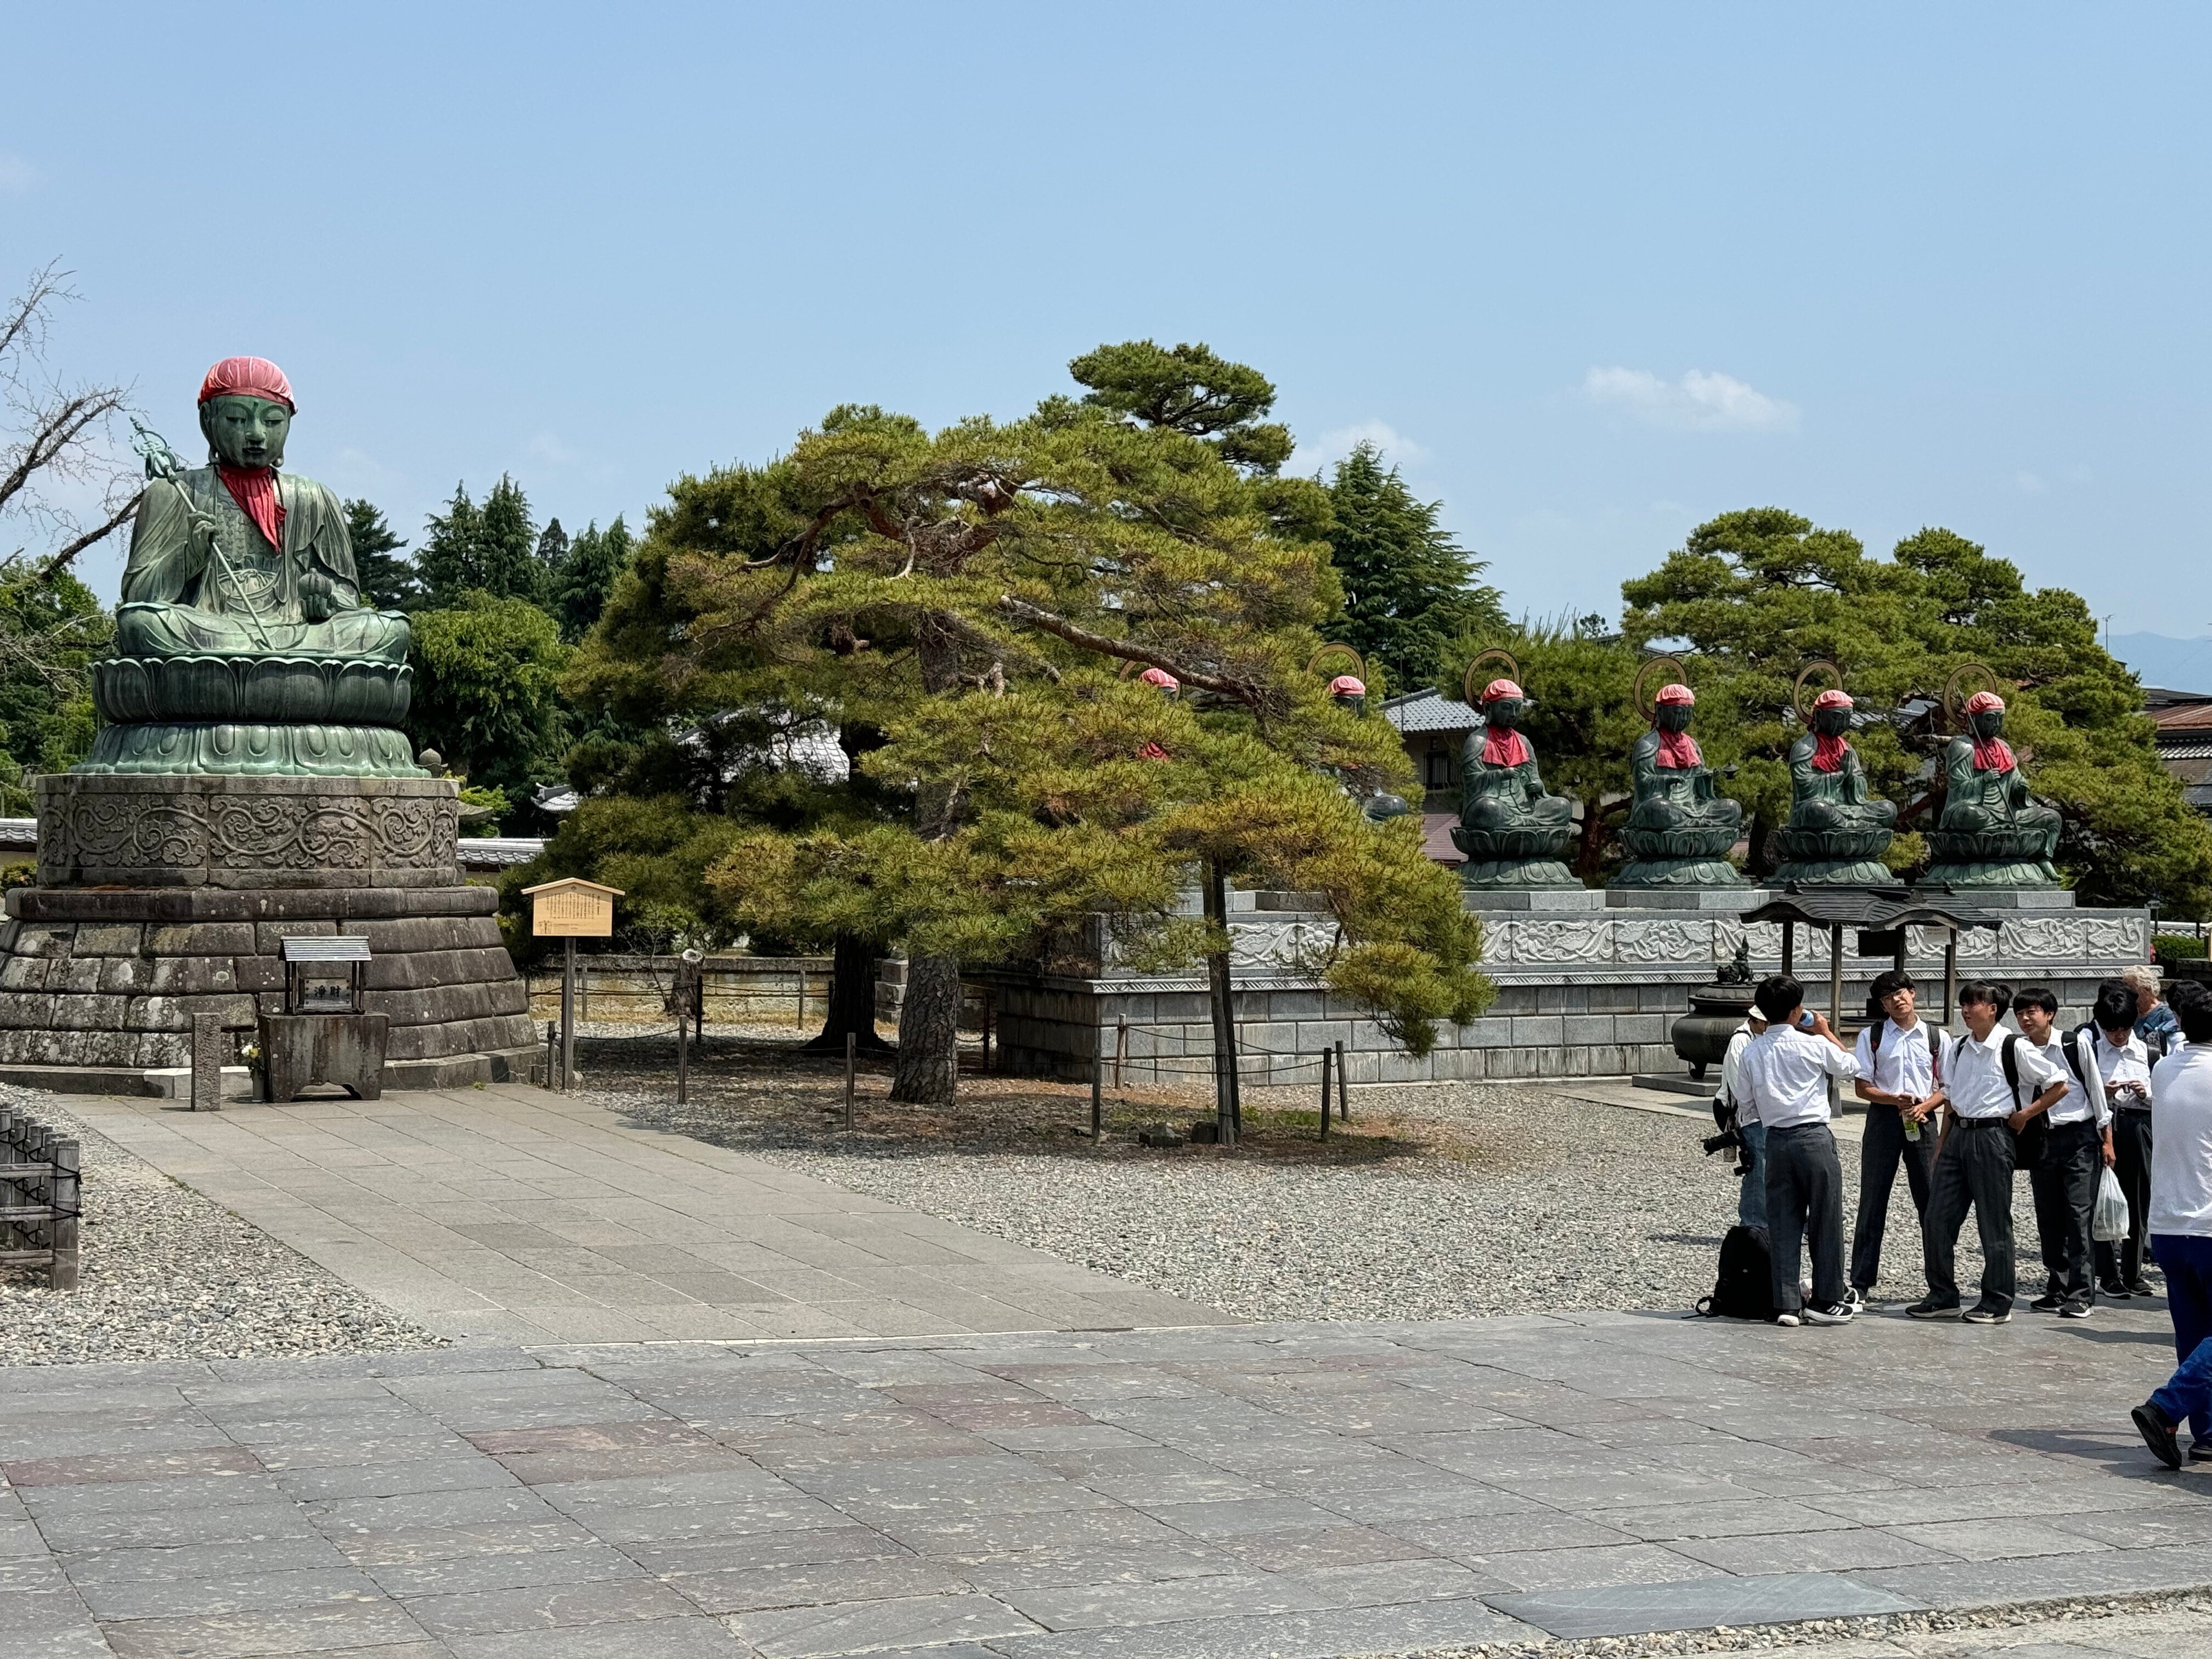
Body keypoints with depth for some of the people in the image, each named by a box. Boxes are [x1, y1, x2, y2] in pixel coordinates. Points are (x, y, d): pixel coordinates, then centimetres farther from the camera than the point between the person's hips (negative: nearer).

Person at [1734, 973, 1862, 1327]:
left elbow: (1747, 1099, 8)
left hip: (1776, 1140, 4)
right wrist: (1826, 1033, 16)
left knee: (1783, 1223, 7)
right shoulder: (1814, 1045, -10)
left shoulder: (1752, 1051, 1)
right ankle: (1825, 1301, 9)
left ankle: (1787, 1304, 5)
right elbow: (1852, 1067, 8)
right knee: (1825, 1221, 5)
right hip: (1814, 1136, -4)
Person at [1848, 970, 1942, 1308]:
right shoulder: (1872, 1036, 4)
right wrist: (1896, 1100, -14)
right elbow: (1862, 1087, 1)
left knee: (1931, 1201, 1)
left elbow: (1946, 1088, 7)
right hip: (1883, 1119, 0)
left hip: (1921, 1120, 0)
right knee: (1872, 1201, 1)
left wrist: (1924, 1106, -11)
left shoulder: (1935, 1037, 6)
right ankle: (1860, 1285, 6)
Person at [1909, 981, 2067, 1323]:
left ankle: (1997, 1303, 10)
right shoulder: (1957, 1048, 11)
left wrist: (2025, 1115, -6)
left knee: (1994, 1224, 1)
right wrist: (1941, 1147, 14)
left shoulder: (2014, 1047, -7)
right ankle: (1942, 1296, 14)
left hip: (1993, 1137, -6)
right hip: (1958, 1135, 6)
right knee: (1937, 1219, 3)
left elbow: (2058, 1087, -3)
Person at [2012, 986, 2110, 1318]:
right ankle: (2058, 1289, 17)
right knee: (2048, 1219, 7)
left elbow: (2096, 1090, -1)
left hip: (2079, 1137, -5)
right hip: (2041, 1139, 5)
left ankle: (2081, 1294, -7)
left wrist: (2107, 1140, 0)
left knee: (2078, 1215, -8)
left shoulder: (2075, 1044, -7)